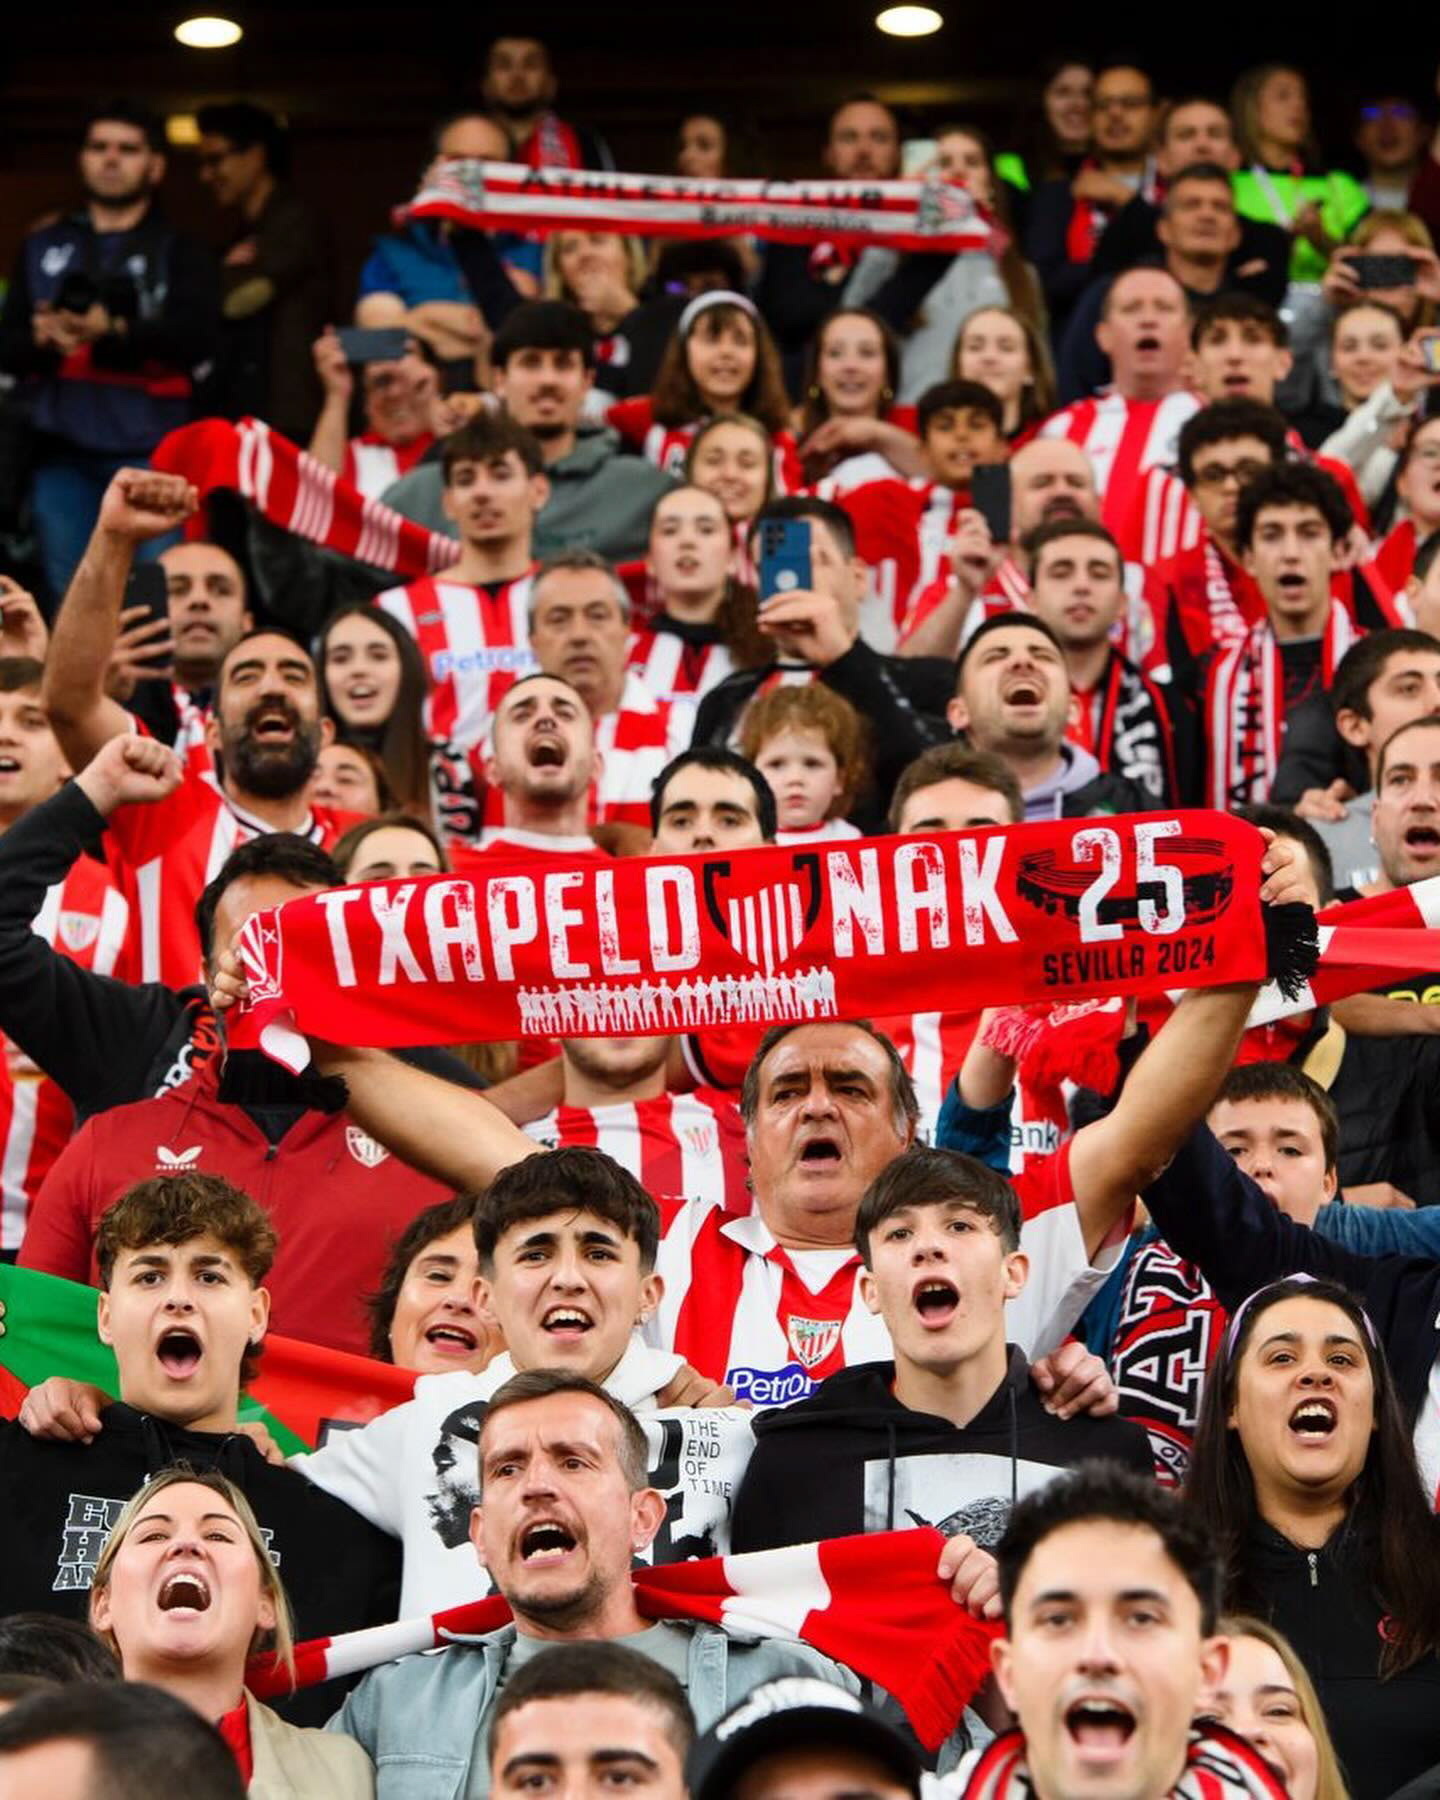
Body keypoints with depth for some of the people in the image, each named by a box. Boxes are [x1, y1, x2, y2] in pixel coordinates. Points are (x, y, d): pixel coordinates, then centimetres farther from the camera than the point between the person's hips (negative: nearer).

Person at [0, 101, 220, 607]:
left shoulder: (180, 251, 9)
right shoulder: (42, 246, 18)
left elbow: (194, 336, -7)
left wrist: (113, 331, -19)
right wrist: (44, 339, -12)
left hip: (150, 451, -3)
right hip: (60, 451, 3)